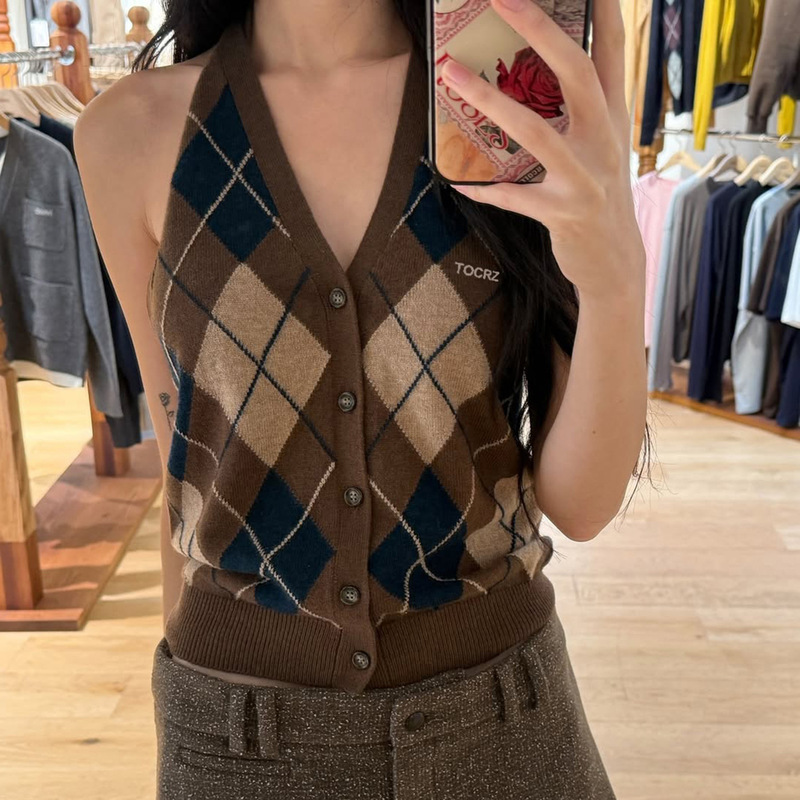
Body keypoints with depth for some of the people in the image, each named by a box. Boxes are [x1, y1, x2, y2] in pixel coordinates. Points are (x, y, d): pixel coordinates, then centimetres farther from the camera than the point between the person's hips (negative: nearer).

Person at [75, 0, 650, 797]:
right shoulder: (133, 131, -8)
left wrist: (617, 276, -27)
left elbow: (581, 501, -10)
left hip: (497, 715, 1)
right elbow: (184, 458, 2)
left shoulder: (533, 102, -9)